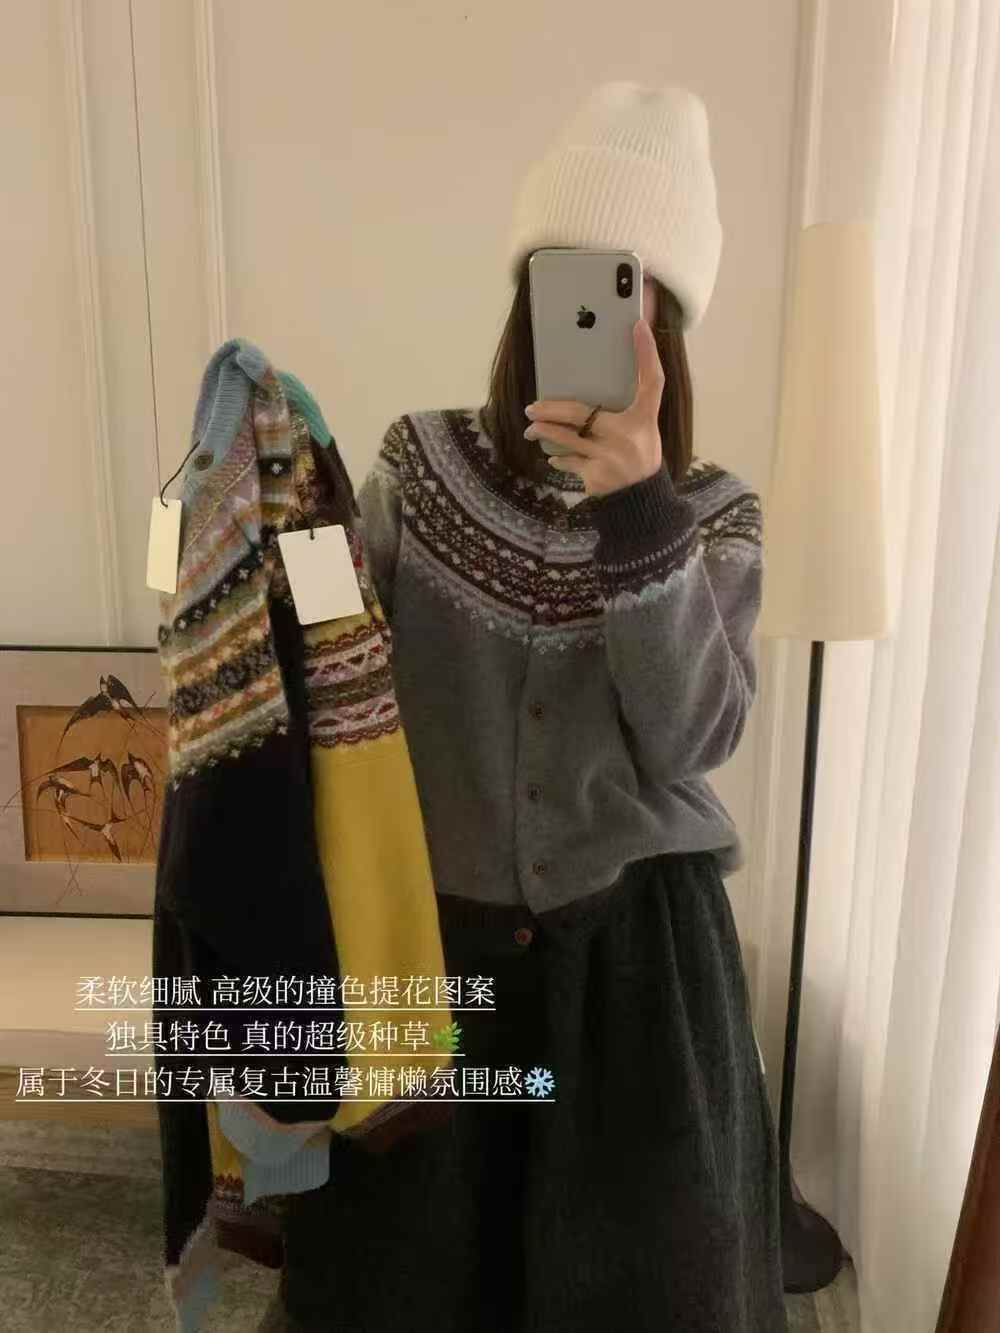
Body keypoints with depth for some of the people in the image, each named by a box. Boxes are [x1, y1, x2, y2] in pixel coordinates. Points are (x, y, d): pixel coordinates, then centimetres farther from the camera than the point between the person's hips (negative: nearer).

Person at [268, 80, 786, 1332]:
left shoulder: (712, 513, -6)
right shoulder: (420, 465, -5)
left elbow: (694, 736, -21)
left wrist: (637, 512, -29)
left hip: (636, 940, 0)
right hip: (434, 928, 1)